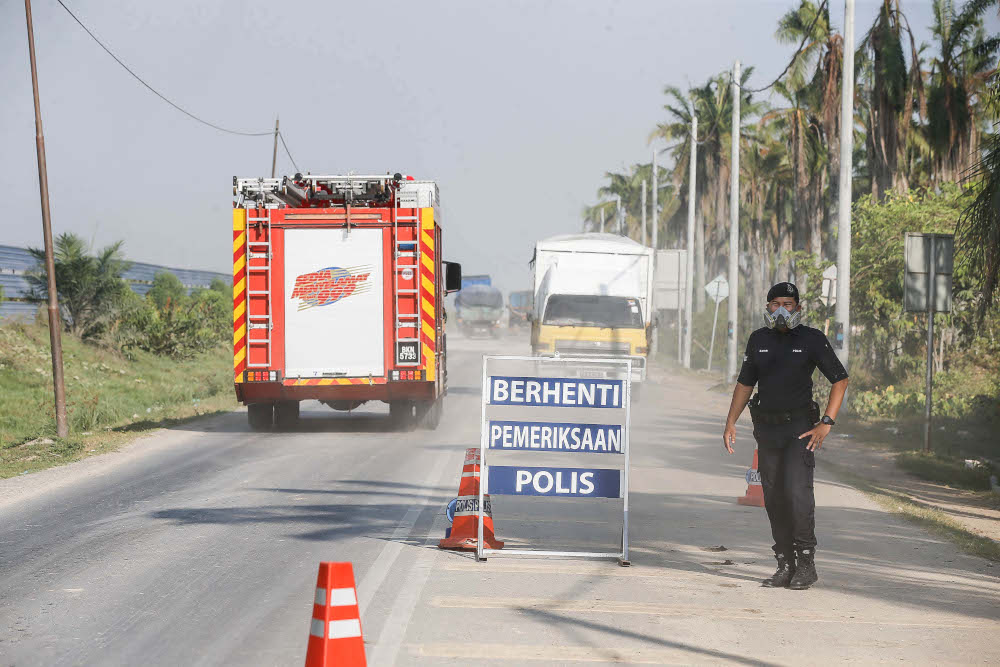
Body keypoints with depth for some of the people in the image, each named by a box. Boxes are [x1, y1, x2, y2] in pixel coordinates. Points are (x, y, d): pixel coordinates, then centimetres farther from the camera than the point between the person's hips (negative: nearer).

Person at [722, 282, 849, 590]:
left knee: (797, 491, -17)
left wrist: (826, 423, -8)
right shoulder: (758, 340, 10)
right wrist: (730, 422, 7)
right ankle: (785, 566, 10)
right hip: (767, 427, 4)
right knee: (774, 498, 3)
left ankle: (806, 562, -8)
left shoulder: (812, 339, -2)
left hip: (800, 427, -4)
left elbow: (840, 380, 0)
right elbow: (744, 383, 18)